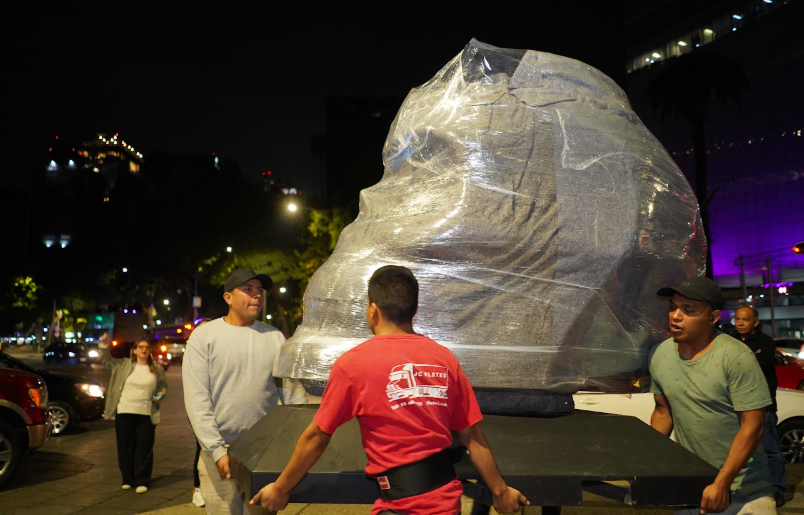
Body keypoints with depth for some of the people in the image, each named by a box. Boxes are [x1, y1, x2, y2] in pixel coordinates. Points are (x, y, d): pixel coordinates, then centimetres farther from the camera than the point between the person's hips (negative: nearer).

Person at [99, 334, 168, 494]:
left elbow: (163, 386, 16)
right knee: (125, 447, 7)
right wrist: (104, 344, -5)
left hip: (146, 414, 0)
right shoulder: (124, 365, 7)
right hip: (124, 413, 1)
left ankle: (141, 481, 9)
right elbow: (106, 359, 10)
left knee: (144, 448, 0)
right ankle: (127, 480, 21)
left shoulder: (157, 369, 7)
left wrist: (160, 395, -4)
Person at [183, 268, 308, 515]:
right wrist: (217, 451, -14)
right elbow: (197, 400, -7)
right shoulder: (204, 336, -3)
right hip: (219, 450, -2)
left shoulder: (274, 337, 6)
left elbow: (293, 392, 5)